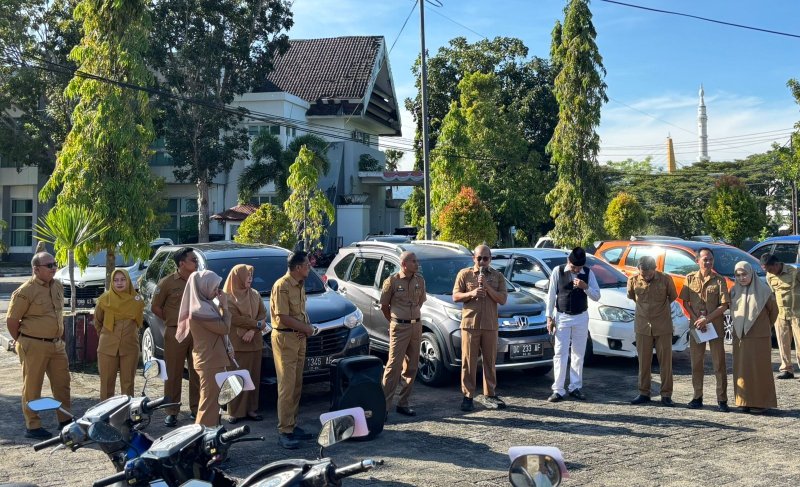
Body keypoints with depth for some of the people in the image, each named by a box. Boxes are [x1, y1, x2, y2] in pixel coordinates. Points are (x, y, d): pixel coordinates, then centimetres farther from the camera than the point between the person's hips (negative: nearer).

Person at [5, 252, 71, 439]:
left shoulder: (58, 286, 7)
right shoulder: (25, 291, -15)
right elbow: (11, 321, -10)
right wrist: (21, 341, 1)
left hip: (57, 344, 7)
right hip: (34, 346, -7)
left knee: (62, 383, 12)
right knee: (32, 387, 3)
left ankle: (65, 420, 25)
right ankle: (32, 426, 13)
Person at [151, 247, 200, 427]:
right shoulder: (167, 283, -4)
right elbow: (155, 307, 2)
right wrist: (173, 321, 2)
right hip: (175, 334, -3)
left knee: (197, 373, 9)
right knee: (174, 374, 1)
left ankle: (196, 409, 20)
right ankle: (172, 412, 9)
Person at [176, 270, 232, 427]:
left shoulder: (206, 305, 10)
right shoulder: (200, 310, -21)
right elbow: (225, 328, -21)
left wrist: (226, 349, 6)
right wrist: (224, 305, -13)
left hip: (213, 359, 10)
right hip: (210, 361, -10)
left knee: (213, 399, 17)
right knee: (210, 400, -4)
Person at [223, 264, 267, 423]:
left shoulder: (255, 294, 11)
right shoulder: (228, 297, -5)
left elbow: (263, 313, 4)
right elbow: (234, 318, -12)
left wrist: (252, 330, -11)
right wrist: (256, 324, -8)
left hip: (255, 342, 5)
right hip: (236, 343, -5)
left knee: (253, 376, 6)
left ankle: (251, 409, 14)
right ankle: (234, 412, 4)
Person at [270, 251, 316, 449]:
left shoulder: (300, 285, 13)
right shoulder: (281, 286, -15)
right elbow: (283, 317, -20)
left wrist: (307, 325, 1)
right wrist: (306, 328, -10)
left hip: (299, 338, 9)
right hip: (285, 338, -9)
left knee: (296, 385, 12)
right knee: (287, 386, -8)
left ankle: (292, 425, 20)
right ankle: (285, 432, -4)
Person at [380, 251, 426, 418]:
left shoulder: (419, 280, 6)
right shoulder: (392, 281, -8)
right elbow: (384, 306, 1)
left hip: (416, 326, 6)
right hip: (399, 328, -6)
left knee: (411, 366, 9)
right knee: (394, 365, -9)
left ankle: (403, 403, 18)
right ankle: (384, 405, -5)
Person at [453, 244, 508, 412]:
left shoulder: (498, 277, 9)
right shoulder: (464, 274, 5)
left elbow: (502, 299, -1)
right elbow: (455, 296, 3)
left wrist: (487, 286, -12)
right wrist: (471, 293, -14)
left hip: (490, 325, 2)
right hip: (470, 323, -2)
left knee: (490, 361, 6)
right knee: (469, 362, -1)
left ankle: (489, 395, 16)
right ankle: (468, 396, 5)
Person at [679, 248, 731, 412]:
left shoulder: (719, 280, -2)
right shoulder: (690, 278, 5)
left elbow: (724, 305, -7)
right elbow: (685, 302, 5)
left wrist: (707, 319, -15)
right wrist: (696, 319, -8)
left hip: (716, 326, -2)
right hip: (696, 325, 2)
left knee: (719, 363, 0)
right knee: (696, 363, 7)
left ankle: (722, 399, 4)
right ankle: (697, 397, 15)